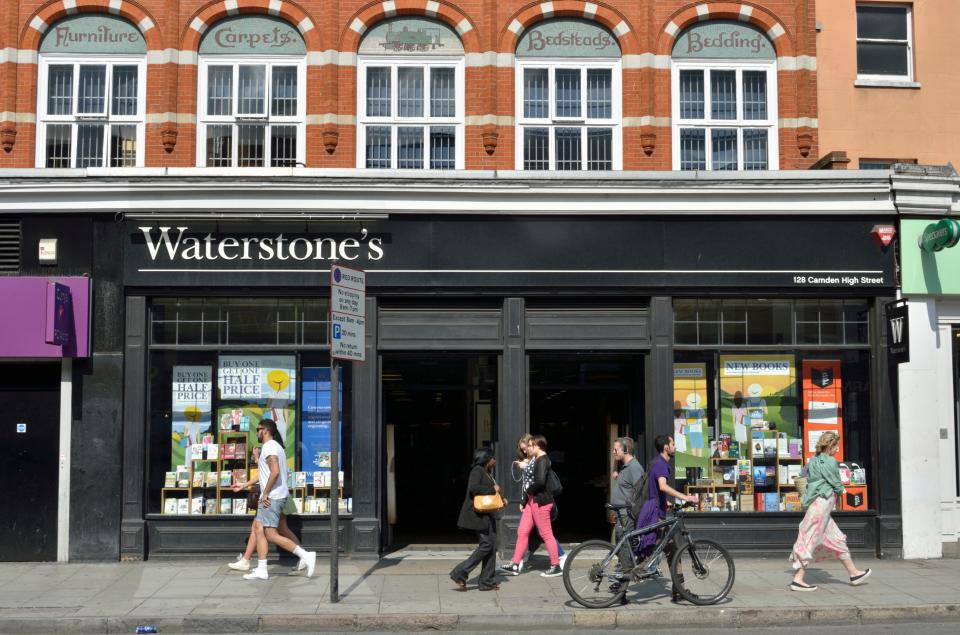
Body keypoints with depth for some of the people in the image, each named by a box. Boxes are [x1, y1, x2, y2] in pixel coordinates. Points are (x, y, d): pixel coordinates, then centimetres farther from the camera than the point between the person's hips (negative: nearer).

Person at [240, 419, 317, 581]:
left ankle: (305, 555, -11)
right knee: (258, 528, 10)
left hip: (272, 497, -10)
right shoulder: (276, 446, 19)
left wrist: (265, 493, -20)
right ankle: (261, 570, 10)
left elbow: (275, 472, -26)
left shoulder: (269, 447, -14)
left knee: (271, 534, -10)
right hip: (271, 497, 10)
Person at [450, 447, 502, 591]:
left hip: (488, 515, 10)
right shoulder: (477, 470, -11)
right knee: (486, 544, -12)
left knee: (491, 546, 7)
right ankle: (459, 574, -8)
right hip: (478, 514, -10)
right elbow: (473, 487, -28)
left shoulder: (487, 472, 19)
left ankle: (488, 582, 12)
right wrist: (492, 489, -21)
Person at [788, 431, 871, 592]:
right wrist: (840, 490, 15)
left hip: (814, 502, 9)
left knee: (837, 539, 17)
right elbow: (837, 486, -9)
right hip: (823, 503, -9)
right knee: (810, 540, -8)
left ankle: (853, 573, 27)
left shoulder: (814, 460, 14)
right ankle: (797, 580, -6)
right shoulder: (830, 462, -11)